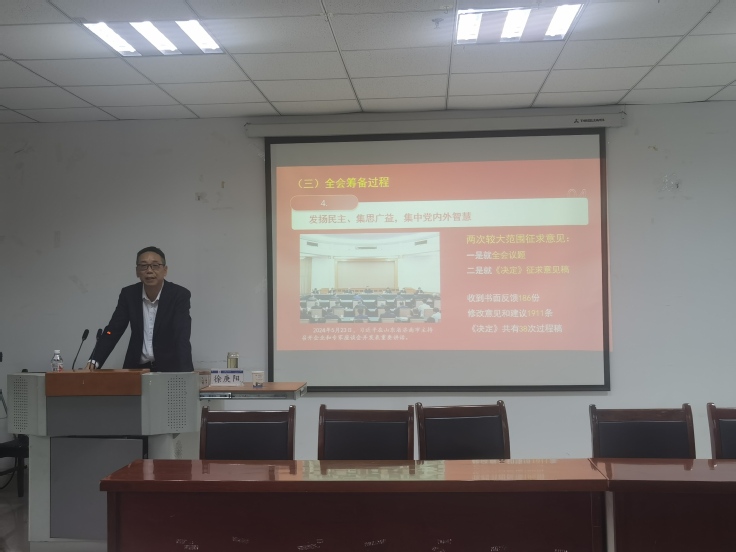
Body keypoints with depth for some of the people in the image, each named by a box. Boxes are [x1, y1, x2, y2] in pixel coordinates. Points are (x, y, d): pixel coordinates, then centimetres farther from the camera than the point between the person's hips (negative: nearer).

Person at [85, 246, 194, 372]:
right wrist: (94, 362, -19)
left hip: (169, 367, -3)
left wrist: (185, 373, -37)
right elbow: (113, 331, -3)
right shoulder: (128, 294, -1)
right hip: (137, 367, 3)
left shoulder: (180, 295, -13)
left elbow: (182, 338, -22)